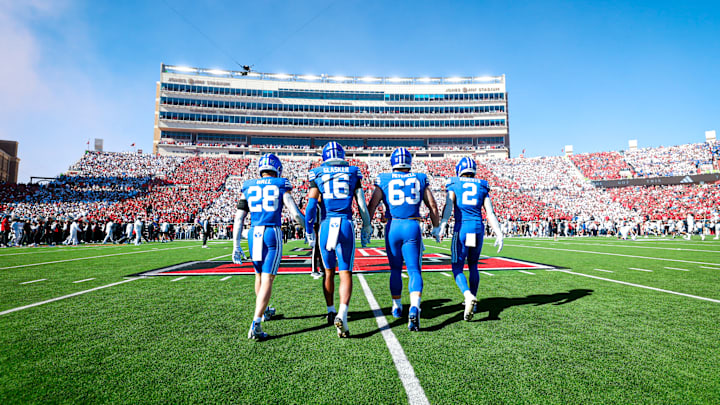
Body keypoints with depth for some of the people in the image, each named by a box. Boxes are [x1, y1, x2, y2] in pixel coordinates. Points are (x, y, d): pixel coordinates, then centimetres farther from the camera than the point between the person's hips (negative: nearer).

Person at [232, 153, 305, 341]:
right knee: (267, 279, -2)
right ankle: (255, 325, -9)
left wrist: (236, 246, 10)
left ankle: (265, 311, 43)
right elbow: (296, 214, -4)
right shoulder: (281, 186, 0)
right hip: (273, 234, -4)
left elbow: (239, 218, 7)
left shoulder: (248, 187, 10)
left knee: (259, 275, 22)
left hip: (254, 234, 4)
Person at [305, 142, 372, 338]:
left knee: (329, 271, 17)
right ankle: (342, 313, -16)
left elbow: (311, 206, -1)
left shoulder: (317, 174, 5)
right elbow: (362, 204, 5)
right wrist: (366, 228, 14)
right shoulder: (353, 173, 8)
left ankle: (330, 311, 31)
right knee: (346, 273, 2)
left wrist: (309, 232, 7)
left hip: (326, 225, 1)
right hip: (346, 225, -1)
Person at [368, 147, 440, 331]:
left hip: (393, 226, 1)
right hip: (413, 227, 0)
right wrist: (436, 228, 19)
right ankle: (414, 307, -21)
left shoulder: (384, 180, 4)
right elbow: (433, 207, 9)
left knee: (395, 269, 17)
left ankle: (397, 306, 30)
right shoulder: (420, 179, 8)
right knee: (414, 270, 0)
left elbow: (372, 205, -2)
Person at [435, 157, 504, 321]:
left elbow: (448, 206, -11)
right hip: (478, 228, 3)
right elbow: (490, 212, 6)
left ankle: (469, 296, -22)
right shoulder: (482, 187, 13)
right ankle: (472, 300, 25)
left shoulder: (454, 185, 6)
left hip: (461, 228, -3)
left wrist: (441, 226, -19)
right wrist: (498, 234, 4)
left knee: (457, 268, 3)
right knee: (473, 265, 21)